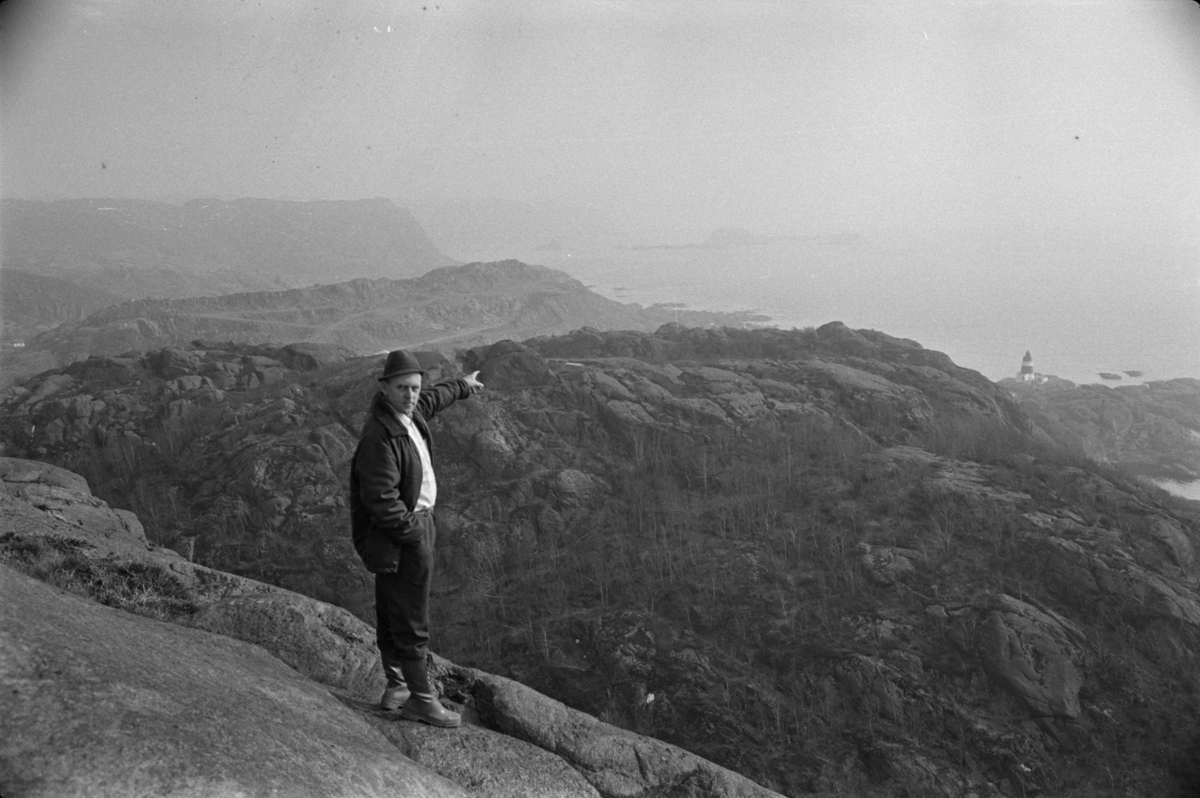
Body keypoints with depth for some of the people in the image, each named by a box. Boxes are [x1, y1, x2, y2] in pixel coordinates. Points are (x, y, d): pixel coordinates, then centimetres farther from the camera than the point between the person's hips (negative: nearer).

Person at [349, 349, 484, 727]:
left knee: (392, 609, 19)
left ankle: (396, 685, 32)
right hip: (400, 535, -10)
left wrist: (463, 386, 44)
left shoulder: (408, 413, 3)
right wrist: (415, 530, -19)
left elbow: (433, 398, 27)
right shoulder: (380, 437, -27)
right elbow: (381, 500, -29)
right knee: (411, 620, -2)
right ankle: (421, 699, 8)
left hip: (414, 522, 10)